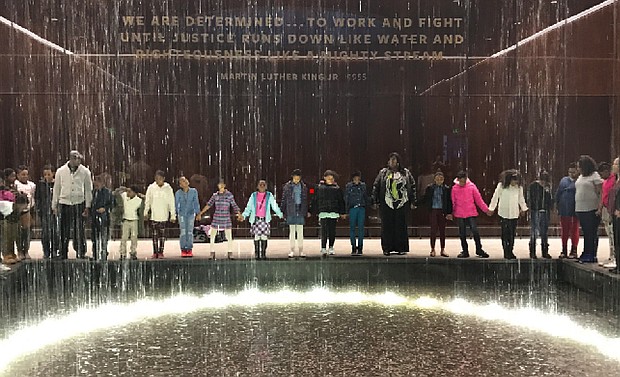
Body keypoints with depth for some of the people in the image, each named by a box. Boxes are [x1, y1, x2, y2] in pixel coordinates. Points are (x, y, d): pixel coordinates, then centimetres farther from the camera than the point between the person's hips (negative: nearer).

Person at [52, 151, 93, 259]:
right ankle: (63, 253, 14)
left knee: (79, 231, -2)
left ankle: (81, 253, 7)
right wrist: (54, 206, 8)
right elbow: (56, 189, 8)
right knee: (64, 231, 4)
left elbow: (88, 189, 5)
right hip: (64, 203, 1)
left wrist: (87, 206, 1)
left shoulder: (85, 172, 0)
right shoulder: (61, 171, 2)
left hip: (79, 203, -1)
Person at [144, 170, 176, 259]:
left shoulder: (168, 188, 0)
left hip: (164, 216, -1)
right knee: (154, 235, 3)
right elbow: (147, 201, 6)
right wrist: (146, 212, -1)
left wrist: (173, 215, -2)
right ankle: (155, 252, 8)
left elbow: (171, 202, 2)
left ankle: (161, 252, 9)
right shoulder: (151, 188, 2)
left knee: (162, 235, 3)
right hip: (153, 215, 1)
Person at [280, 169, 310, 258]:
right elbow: (284, 200, 3)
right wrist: (282, 211, -1)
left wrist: (307, 211, 10)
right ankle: (292, 250, 8)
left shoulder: (303, 187, 7)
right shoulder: (287, 186, 1)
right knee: (292, 231, 3)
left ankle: (301, 250, 8)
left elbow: (306, 200, 13)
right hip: (291, 211, -1)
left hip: (300, 211, 1)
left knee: (300, 231, 3)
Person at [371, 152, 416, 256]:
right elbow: (376, 187, 7)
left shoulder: (406, 173, 9)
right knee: (387, 226, 0)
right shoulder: (383, 173, 9)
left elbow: (412, 186, 9)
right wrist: (375, 201, 0)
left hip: (402, 203, 0)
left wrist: (412, 202, 3)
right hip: (387, 204, 0)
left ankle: (401, 248, 8)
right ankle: (387, 248, 7)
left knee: (401, 226, 2)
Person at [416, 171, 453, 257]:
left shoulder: (447, 189, 4)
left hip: (442, 211, 1)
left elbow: (449, 201, 5)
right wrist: (415, 203, -4)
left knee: (442, 230, 6)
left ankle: (442, 250, 14)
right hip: (433, 210, -1)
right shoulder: (430, 188, 3)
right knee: (433, 230, -2)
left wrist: (449, 213, -1)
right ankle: (432, 249, 8)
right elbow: (424, 199, 6)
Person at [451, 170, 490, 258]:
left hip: (471, 213, -1)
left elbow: (479, 199, 2)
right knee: (462, 234, 7)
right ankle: (465, 251, 18)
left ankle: (479, 250, 6)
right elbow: (453, 202, 6)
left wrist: (486, 210, 1)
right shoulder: (454, 188, 1)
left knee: (475, 231, -9)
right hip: (459, 215, 1)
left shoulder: (472, 186, -1)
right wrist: (451, 213, 3)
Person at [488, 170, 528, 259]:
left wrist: (523, 208, 26)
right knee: (505, 233, -3)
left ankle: (510, 251, 16)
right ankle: (506, 253, 4)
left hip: (514, 214, 3)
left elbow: (521, 198, 17)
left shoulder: (519, 187, 2)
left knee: (513, 233, 6)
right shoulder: (501, 186, -9)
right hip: (504, 214, -3)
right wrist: (491, 209, 7)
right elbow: (495, 197, 1)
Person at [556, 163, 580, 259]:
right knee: (564, 230, 10)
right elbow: (558, 194, 14)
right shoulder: (563, 180, 10)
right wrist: (558, 204, 9)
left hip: (575, 211, -4)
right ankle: (564, 250, 19)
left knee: (574, 231, 3)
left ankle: (574, 251, 11)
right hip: (564, 210, 4)